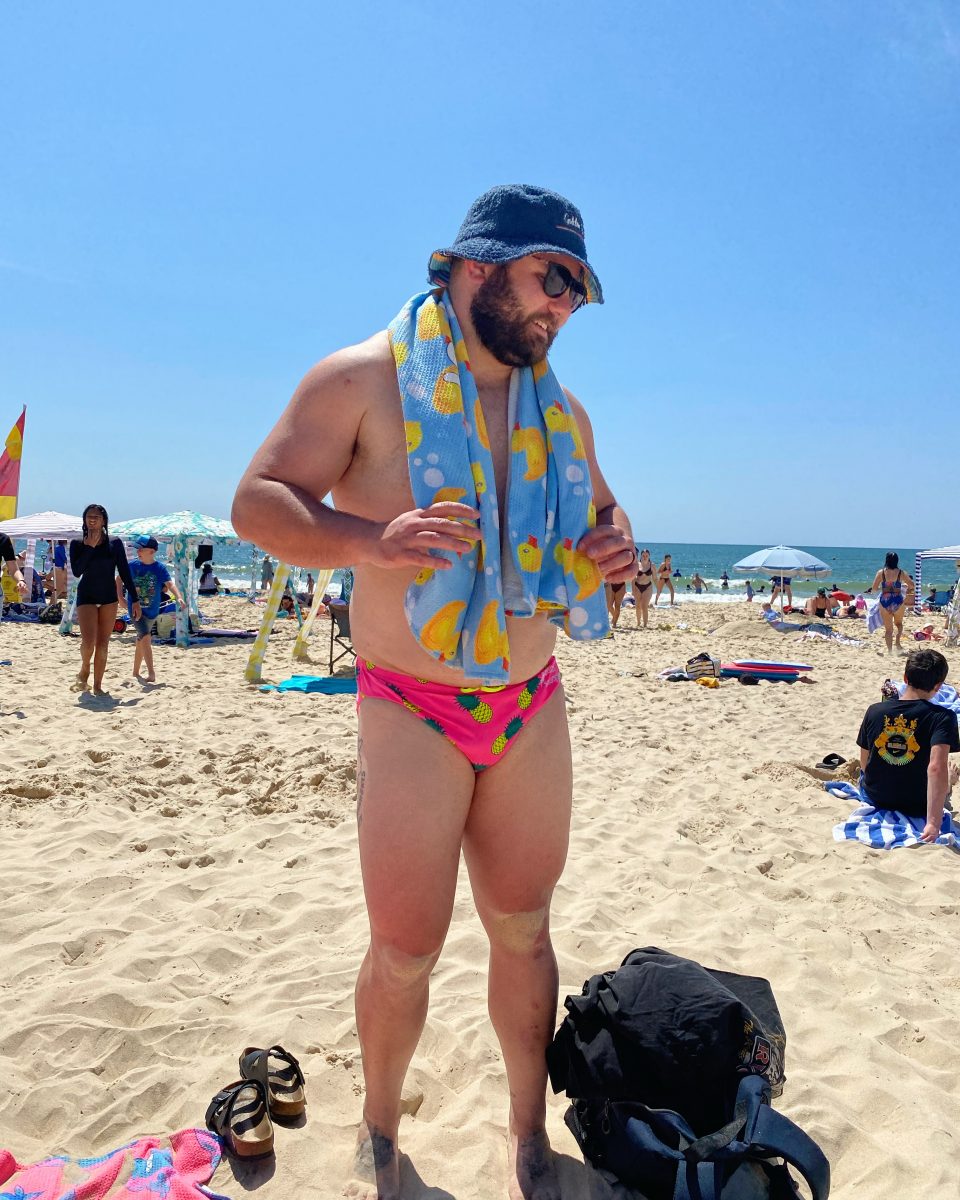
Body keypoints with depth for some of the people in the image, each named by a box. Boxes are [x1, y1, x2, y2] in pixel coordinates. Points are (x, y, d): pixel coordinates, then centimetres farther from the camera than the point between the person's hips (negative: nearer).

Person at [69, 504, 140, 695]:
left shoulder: (114, 543, 1)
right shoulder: (77, 543, 0)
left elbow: (124, 572, 3)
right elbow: (76, 571, -13)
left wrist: (134, 599, -1)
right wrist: (90, 546, -15)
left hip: (109, 598, 2)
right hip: (86, 597, -1)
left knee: (103, 645, 4)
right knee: (88, 641, -15)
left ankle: (97, 685, 13)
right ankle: (84, 669, 16)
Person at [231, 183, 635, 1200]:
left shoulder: (559, 410, 11)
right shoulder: (363, 378, -5)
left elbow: (602, 509, 23)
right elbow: (256, 502, -8)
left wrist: (613, 547, -3)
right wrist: (370, 539, -27)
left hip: (532, 712, 5)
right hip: (411, 715, -4)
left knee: (523, 930, 14)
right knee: (406, 952, 5)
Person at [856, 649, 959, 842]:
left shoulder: (874, 711, -10)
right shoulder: (943, 718, -21)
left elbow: (864, 763, 0)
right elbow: (937, 768, -34)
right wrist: (934, 822, -33)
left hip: (874, 798, 0)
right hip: (917, 808, 0)